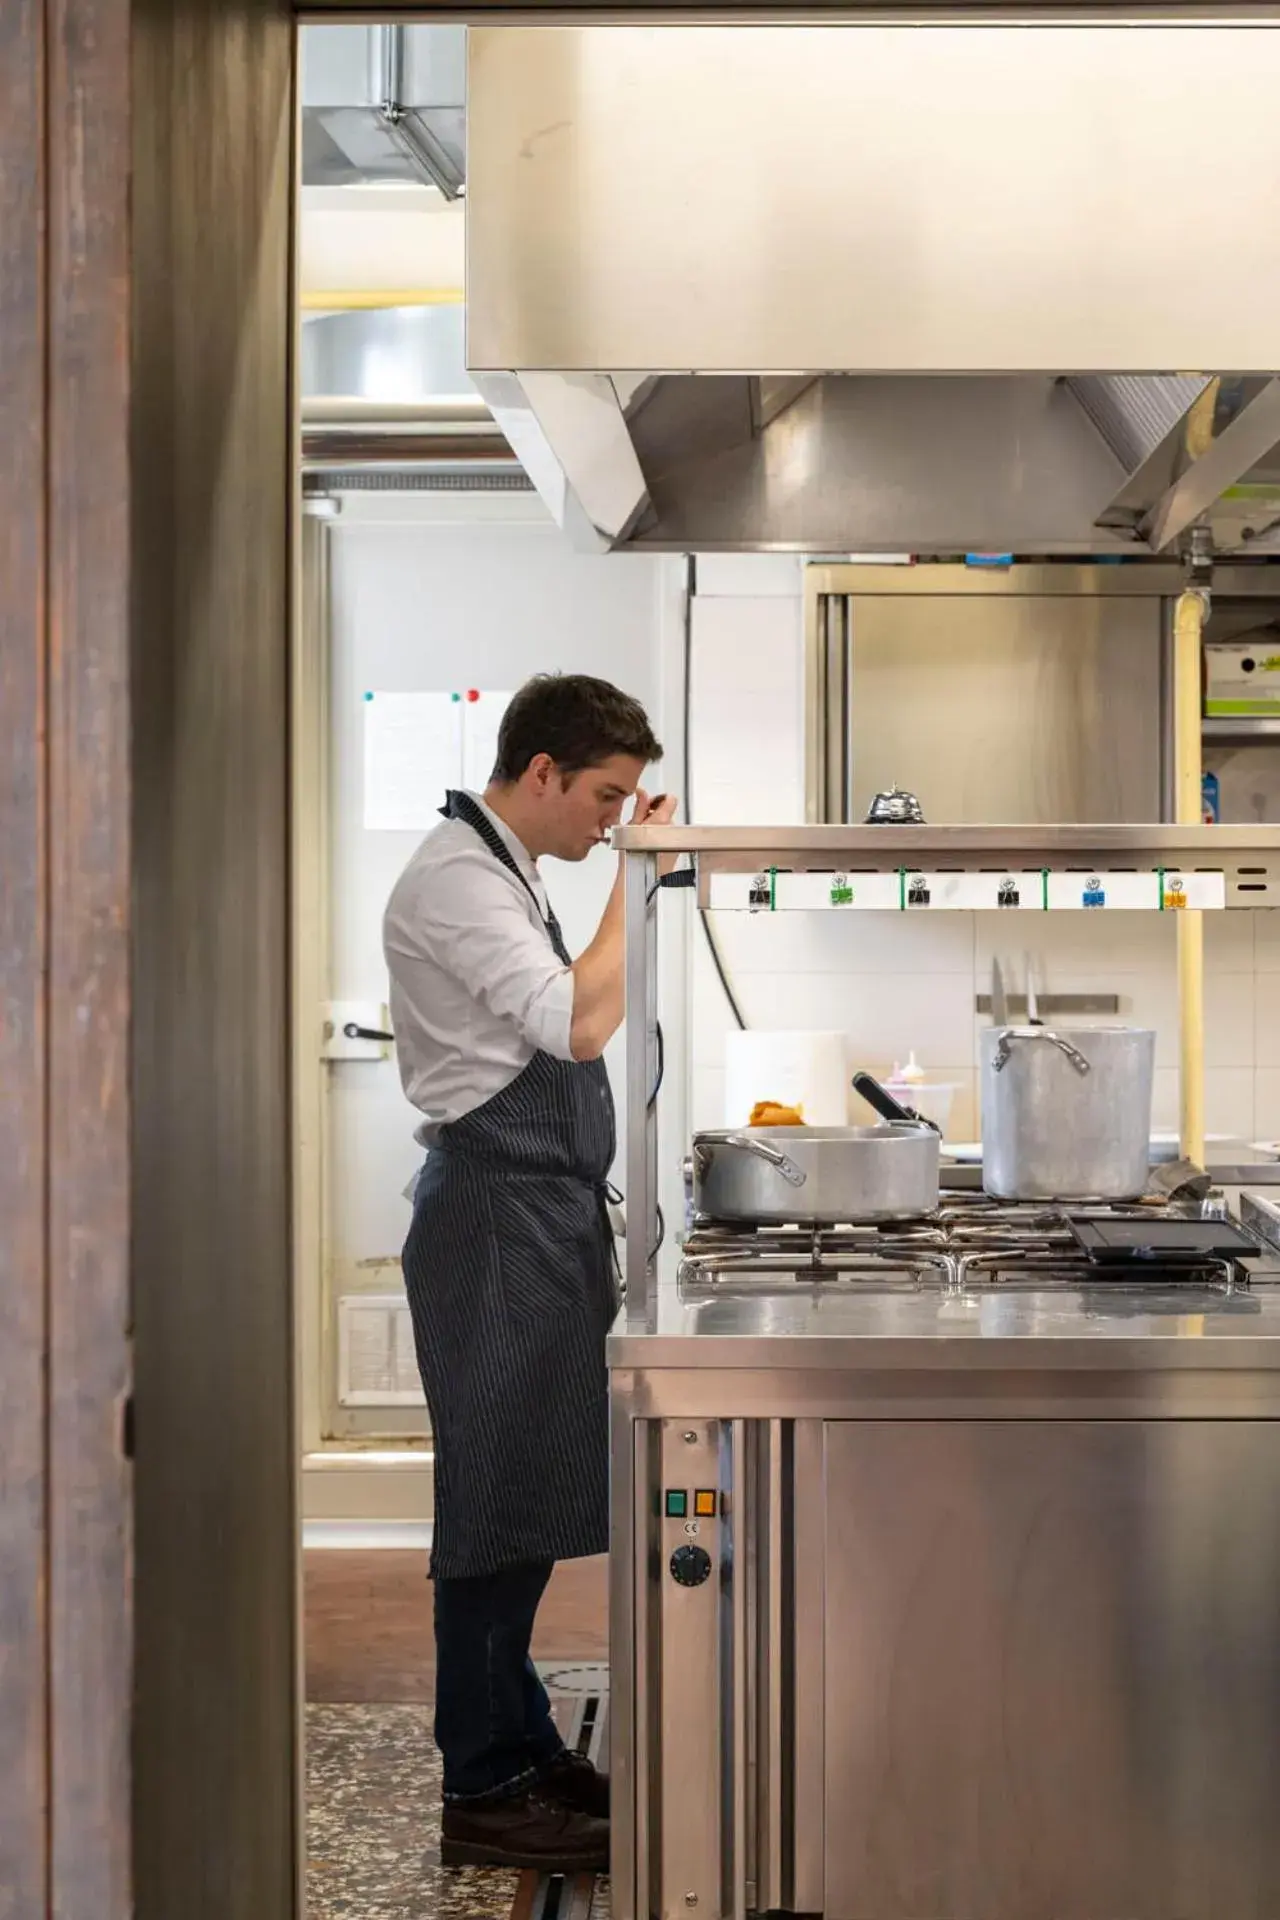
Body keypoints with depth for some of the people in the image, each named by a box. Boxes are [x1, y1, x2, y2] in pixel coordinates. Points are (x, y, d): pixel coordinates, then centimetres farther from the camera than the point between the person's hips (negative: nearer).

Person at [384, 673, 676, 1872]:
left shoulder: (504, 873, 17)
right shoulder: (456, 879, -14)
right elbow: (583, 1023, -25)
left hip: (536, 1221, 10)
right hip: (497, 1222, -10)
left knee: (528, 1502, 15)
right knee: (499, 1502, -4)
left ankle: (520, 1751, 26)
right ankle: (484, 1797, 5)